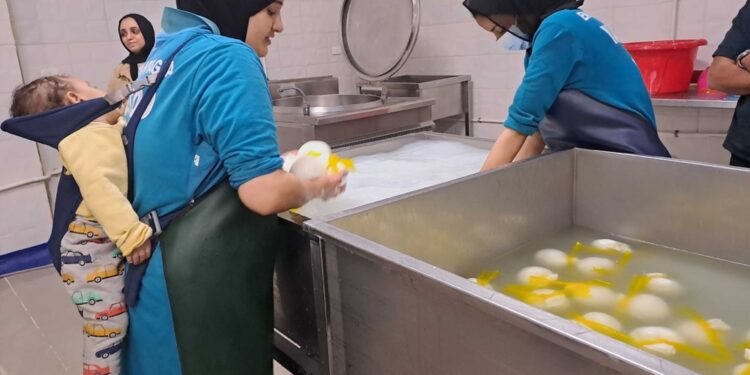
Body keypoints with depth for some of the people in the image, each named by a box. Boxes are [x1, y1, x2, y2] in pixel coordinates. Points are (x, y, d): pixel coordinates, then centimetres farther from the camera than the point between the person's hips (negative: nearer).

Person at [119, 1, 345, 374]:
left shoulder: (164, 53, 9)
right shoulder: (226, 56, -18)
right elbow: (264, 194, -25)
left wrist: (271, 162, 16)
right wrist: (316, 186, -5)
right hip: (203, 281, -9)